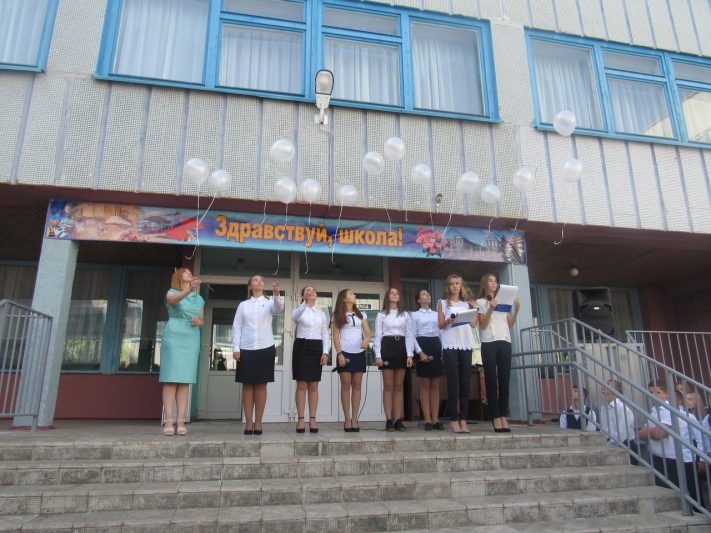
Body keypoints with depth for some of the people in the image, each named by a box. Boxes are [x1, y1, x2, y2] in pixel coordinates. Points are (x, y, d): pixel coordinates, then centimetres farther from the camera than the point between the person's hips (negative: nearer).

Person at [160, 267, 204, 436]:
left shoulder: (199, 299, 19)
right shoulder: (171, 292, 6)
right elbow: (173, 300, -19)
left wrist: (199, 321, -4)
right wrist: (189, 290, -37)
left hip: (192, 338, 4)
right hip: (174, 336, -4)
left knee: (185, 380, -3)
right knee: (171, 378, -9)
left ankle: (181, 421, -5)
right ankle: (168, 421, -11)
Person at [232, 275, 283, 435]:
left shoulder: (269, 303, 7)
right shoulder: (243, 305, 9)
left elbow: (279, 308, -16)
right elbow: (236, 327, 6)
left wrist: (276, 294, -37)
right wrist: (236, 348, -4)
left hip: (265, 348, -1)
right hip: (246, 349, 1)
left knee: (261, 385, 2)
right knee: (247, 385, 2)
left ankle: (258, 422, 8)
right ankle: (248, 422, 7)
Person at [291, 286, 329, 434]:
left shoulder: (321, 313, 14)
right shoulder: (298, 310, 3)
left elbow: (325, 334, 10)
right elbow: (294, 317, -24)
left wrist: (325, 352, -4)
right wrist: (306, 303, -40)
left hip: (317, 348, 3)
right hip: (301, 347, -3)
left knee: (313, 386, 3)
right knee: (301, 385, -3)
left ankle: (312, 419, 7)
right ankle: (300, 419, 2)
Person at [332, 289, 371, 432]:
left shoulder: (361, 315, 13)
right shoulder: (338, 316, 4)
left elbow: (368, 332, 6)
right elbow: (335, 336, -1)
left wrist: (366, 340, -17)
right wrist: (339, 353, -11)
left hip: (359, 353, 3)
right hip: (345, 353, -3)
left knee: (357, 385, 2)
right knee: (346, 385, -3)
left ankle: (354, 418, 5)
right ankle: (347, 419, 1)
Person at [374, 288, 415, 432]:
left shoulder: (405, 315, 13)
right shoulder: (381, 315, 7)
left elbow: (409, 336, 8)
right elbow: (378, 335, 2)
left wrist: (409, 355, -4)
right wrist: (378, 355, -9)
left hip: (401, 348, 2)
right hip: (387, 347, -2)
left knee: (399, 386, 3)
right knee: (388, 386, -3)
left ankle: (398, 420, 5)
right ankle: (389, 420, 0)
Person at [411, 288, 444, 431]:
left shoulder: (436, 314, 16)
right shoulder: (415, 315, 6)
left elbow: (441, 332, 13)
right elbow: (413, 335, -2)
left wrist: (443, 350, 1)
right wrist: (420, 352, -14)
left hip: (436, 346, 4)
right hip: (423, 345, -4)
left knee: (435, 385, 3)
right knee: (425, 385, -3)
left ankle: (435, 419, 7)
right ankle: (427, 420, 0)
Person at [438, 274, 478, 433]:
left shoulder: (467, 303, 19)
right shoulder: (442, 303, 12)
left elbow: (474, 324, 11)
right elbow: (440, 325, 3)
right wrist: (449, 321, -16)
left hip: (466, 345, 3)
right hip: (450, 346, -3)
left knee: (465, 383, -1)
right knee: (453, 383, -7)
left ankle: (463, 420, 2)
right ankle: (454, 420, -4)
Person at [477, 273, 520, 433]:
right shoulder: (480, 302, 10)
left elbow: (510, 324, 16)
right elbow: (483, 324, -1)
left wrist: (516, 310, 2)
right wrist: (490, 309, -15)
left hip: (505, 342, 4)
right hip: (489, 343, -3)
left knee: (505, 380, -3)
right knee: (491, 380, -6)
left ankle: (504, 417, -1)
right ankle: (496, 418, -6)